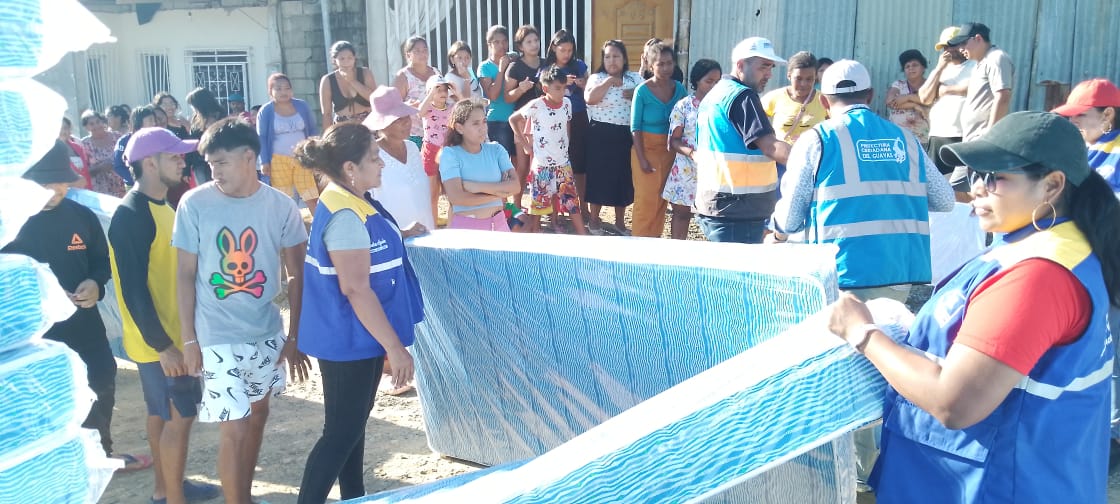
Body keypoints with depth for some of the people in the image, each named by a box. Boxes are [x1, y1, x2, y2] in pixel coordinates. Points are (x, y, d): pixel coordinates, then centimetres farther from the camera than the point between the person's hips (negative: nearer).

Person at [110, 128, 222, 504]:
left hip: (174, 331, 9)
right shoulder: (131, 216, -21)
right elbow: (133, 288, -23)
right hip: (158, 339, -9)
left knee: (163, 413, 18)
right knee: (180, 415, -1)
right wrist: (161, 343, -21)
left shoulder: (161, 206, 8)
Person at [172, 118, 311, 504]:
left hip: (267, 333, 3)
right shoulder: (194, 204, -10)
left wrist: (295, 336, -2)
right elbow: (185, 275, -4)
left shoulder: (281, 207, -7)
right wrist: (188, 339, -5)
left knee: (257, 413, 18)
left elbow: (297, 275, -1)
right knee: (233, 428, -3)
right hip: (218, 337, -3)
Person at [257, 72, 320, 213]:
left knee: (312, 196, -1)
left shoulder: (302, 106, 4)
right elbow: (261, 138, -3)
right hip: (279, 160, -1)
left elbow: (312, 130, 9)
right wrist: (264, 162, -9)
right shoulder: (265, 111, -4)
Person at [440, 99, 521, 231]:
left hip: (499, 223, 3)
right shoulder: (450, 154, -7)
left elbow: (515, 186, -7)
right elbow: (456, 197, -18)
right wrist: (497, 194, -9)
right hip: (465, 226, -3)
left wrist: (477, 187, -17)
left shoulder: (495, 149, 4)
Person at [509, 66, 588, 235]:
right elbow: (513, 119, -2)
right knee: (538, 204, 4)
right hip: (542, 165, -4)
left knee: (573, 202, 6)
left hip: (563, 163, 4)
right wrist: (524, 144, -3)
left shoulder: (567, 103, 1)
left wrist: (566, 146, 7)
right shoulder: (536, 106, -13)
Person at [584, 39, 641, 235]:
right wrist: (610, 81, -17)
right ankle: (594, 219, 19)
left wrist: (636, 94, -15)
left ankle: (620, 222, 23)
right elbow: (589, 99, -19)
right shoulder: (596, 78, -1)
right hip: (601, 135, -3)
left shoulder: (635, 78, 8)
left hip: (626, 135, 3)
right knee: (599, 176, 2)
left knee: (624, 178, 9)